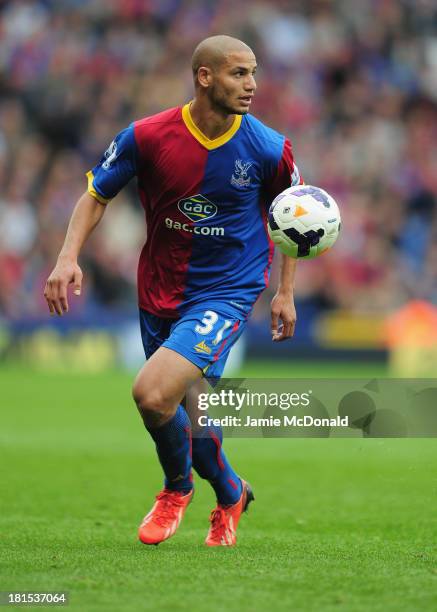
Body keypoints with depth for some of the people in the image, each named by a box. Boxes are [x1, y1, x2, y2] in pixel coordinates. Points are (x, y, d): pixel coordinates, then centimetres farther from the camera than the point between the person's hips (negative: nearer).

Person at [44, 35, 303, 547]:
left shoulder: (268, 149, -11)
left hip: (228, 290, -3)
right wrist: (69, 257, -11)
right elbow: (97, 193, 3)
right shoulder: (148, 136, -11)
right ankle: (230, 496, 43)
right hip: (159, 290, 3)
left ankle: (178, 486, 7)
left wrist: (285, 291, 8)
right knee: (188, 415, 11)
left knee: (152, 392, -23)